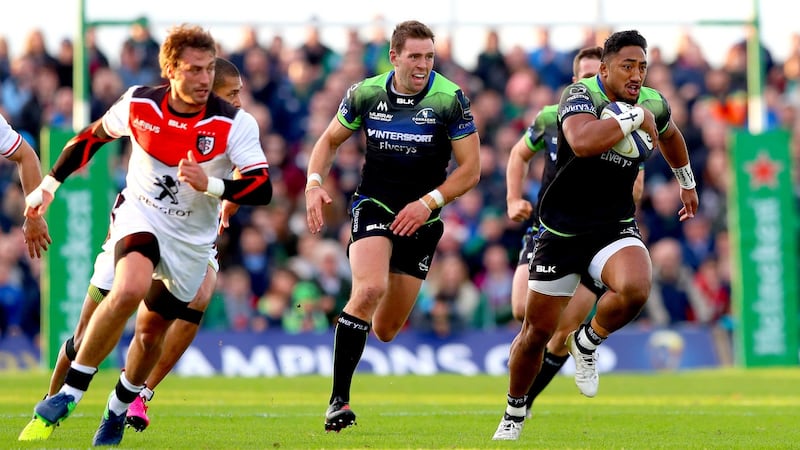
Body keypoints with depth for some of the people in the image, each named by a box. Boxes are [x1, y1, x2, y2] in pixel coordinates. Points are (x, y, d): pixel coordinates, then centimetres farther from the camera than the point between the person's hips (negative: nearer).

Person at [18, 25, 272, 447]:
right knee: (129, 289, -30)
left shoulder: (235, 124, -18)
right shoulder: (139, 103, -11)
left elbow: (262, 189, -23)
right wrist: (49, 184, 12)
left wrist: (210, 185, -39)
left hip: (191, 239, 1)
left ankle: (118, 411, 35)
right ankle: (68, 394, -21)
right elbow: (93, 136, 7)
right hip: (139, 216, -1)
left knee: (152, 330, 8)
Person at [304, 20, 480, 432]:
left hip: (420, 218, 1)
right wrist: (314, 183, -6)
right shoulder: (366, 94, -4)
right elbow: (329, 140, 12)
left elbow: (470, 169, -6)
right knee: (370, 288, -30)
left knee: (385, 330, 4)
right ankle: (338, 400, -25)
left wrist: (429, 202, -18)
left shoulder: (450, 99, -10)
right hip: (373, 205, -1)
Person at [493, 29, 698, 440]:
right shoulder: (581, 95, -17)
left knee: (635, 288, -31)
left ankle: (587, 343, 0)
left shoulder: (653, 105, 0)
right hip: (561, 231, -3)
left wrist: (686, 182, 40)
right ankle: (514, 416, 30)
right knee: (536, 332, 5)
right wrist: (634, 118, -31)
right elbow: (582, 141, -40)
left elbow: (669, 135, 26)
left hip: (614, 228, 3)